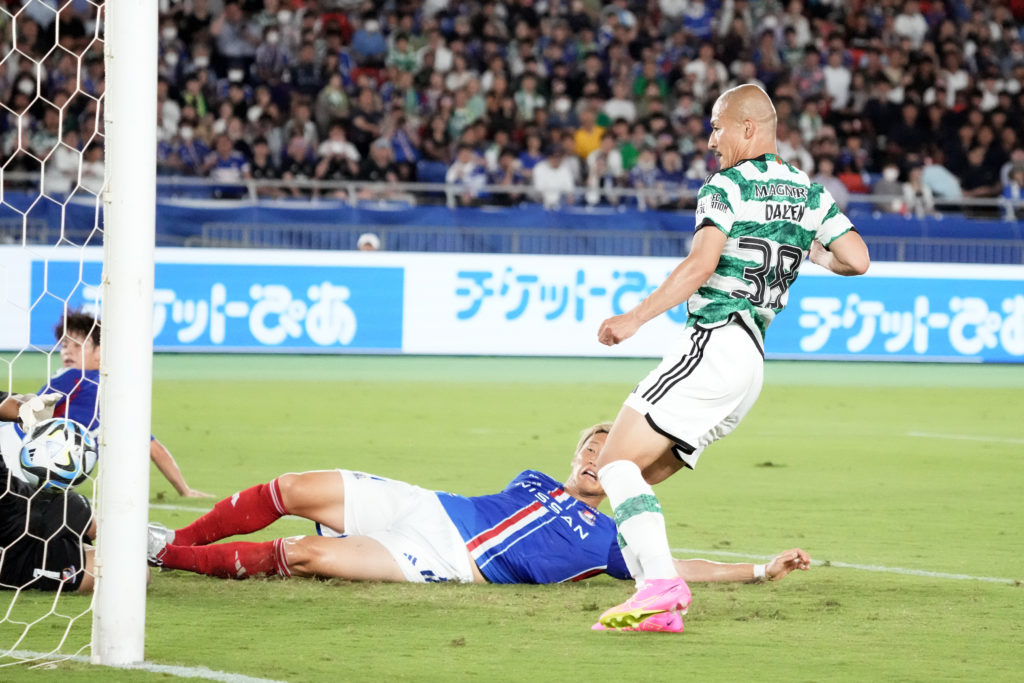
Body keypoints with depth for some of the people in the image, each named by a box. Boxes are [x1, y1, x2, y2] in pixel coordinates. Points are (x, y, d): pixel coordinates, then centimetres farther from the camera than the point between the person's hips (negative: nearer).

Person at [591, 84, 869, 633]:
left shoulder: (726, 187, -6)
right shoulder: (810, 193, 15)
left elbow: (700, 265, -19)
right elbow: (857, 261, 9)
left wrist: (636, 317, -17)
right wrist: (810, 251, 30)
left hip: (713, 346, -9)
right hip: (751, 364, 9)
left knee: (616, 461, -13)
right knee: (636, 478, 11)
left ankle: (661, 581, -29)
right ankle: (659, 600, -1)